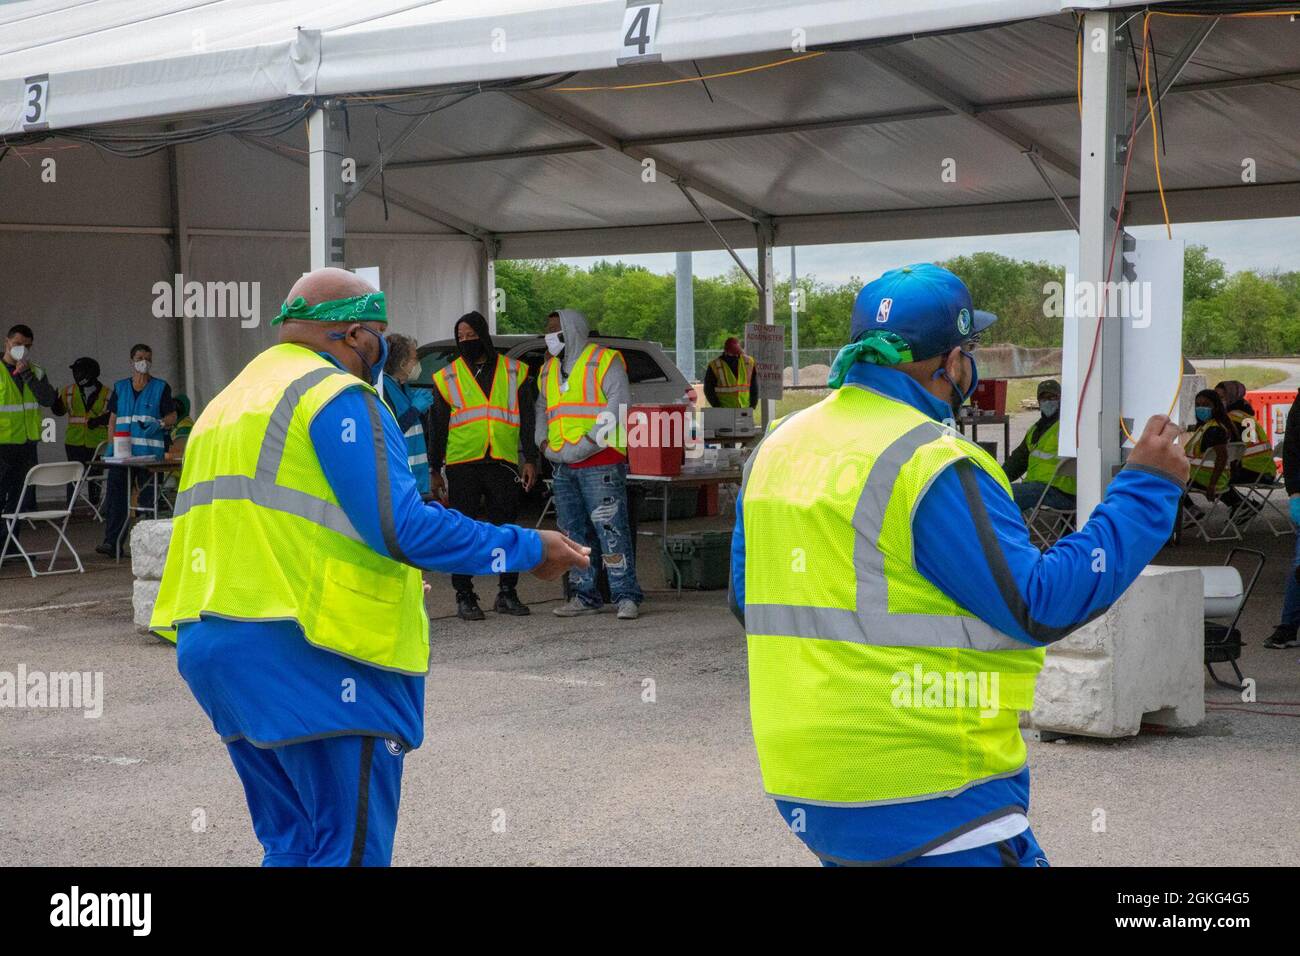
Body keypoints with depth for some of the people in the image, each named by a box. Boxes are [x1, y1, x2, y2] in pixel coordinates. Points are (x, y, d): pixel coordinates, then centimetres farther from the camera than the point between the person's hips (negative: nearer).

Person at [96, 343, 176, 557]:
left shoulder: (160, 387, 6)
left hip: (150, 452, -2)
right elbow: (113, 419, 15)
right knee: (115, 494, -6)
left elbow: (172, 416, 4)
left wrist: (159, 424, -17)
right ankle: (111, 542, -7)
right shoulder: (120, 387, 14)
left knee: (148, 498, 1)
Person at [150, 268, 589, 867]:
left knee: (291, 846, 16)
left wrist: (389, 579, 31)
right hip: (312, 658, -9)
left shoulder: (226, 405, 21)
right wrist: (528, 549, -9)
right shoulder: (337, 395, -7)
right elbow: (401, 525, -18)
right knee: (352, 849, -4)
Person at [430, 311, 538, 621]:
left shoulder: (514, 372, 9)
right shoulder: (447, 377, 9)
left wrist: (530, 460, 2)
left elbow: (527, 420, 10)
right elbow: (438, 427, 11)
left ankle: (507, 593, 14)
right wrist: (435, 470, 8)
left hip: (503, 464, 0)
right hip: (462, 464, 0)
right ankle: (465, 598, 6)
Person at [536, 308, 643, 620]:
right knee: (573, 533, 10)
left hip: (600, 462, -8)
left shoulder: (603, 361, -3)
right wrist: (544, 441, 6)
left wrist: (590, 441, -18)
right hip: (563, 466, 8)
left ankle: (626, 597, -8)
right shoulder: (548, 370, 20)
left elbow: (619, 404, -12)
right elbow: (541, 408, 25)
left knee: (611, 530, -11)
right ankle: (585, 596, 18)